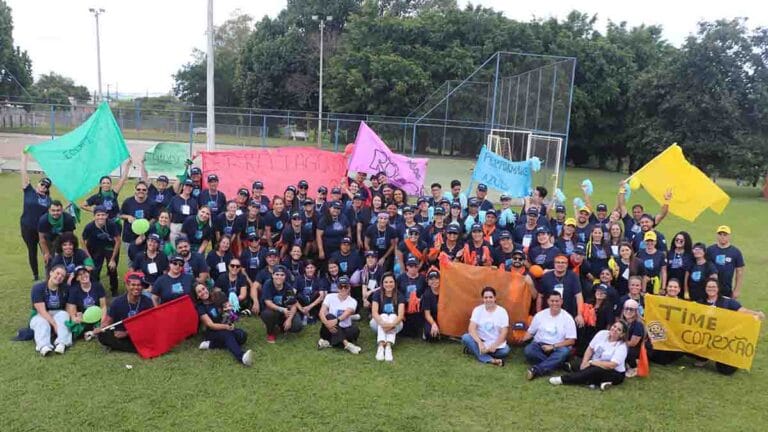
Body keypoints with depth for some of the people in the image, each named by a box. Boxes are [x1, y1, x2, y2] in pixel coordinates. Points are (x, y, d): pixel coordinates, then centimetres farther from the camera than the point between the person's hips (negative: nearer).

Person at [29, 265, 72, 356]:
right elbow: (42, 311, -20)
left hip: (58, 314, 2)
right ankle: (44, 346, -59)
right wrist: (54, 324, -31)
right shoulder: (38, 288, -12)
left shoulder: (65, 288, -1)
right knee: (42, 323, -34)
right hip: (39, 316, -2)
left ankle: (62, 343, -50)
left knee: (63, 314, -30)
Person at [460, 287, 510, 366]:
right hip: (480, 341, 1)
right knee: (465, 337, -30)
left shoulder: (502, 311, -7)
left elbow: (504, 333, -11)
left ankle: (474, 349, -17)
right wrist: (480, 343, -29)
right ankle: (491, 360, -33)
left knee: (505, 351, -33)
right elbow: (472, 328, -14)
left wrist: (494, 345, -25)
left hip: (496, 343, 0)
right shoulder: (477, 310, -5)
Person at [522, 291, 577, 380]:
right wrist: (522, 340, -12)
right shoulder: (540, 315, 5)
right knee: (528, 350, -32)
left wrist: (553, 346, -15)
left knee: (564, 352, -38)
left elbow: (571, 341, -4)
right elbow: (530, 332, 11)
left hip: (558, 347, -1)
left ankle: (535, 369, -44)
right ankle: (556, 363, -27)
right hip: (539, 345, 2)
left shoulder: (568, 318, -2)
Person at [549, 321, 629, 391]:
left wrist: (591, 363, -24)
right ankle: (599, 382, -26)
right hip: (595, 365, 7)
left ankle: (563, 379, -29)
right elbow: (590, 349, 1)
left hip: (615, 373, -7)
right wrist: (584, 363, -15)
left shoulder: (621, 347, -18)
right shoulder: (602, 334, -4)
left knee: (594, 370, -36)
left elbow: (611, 365, -27)